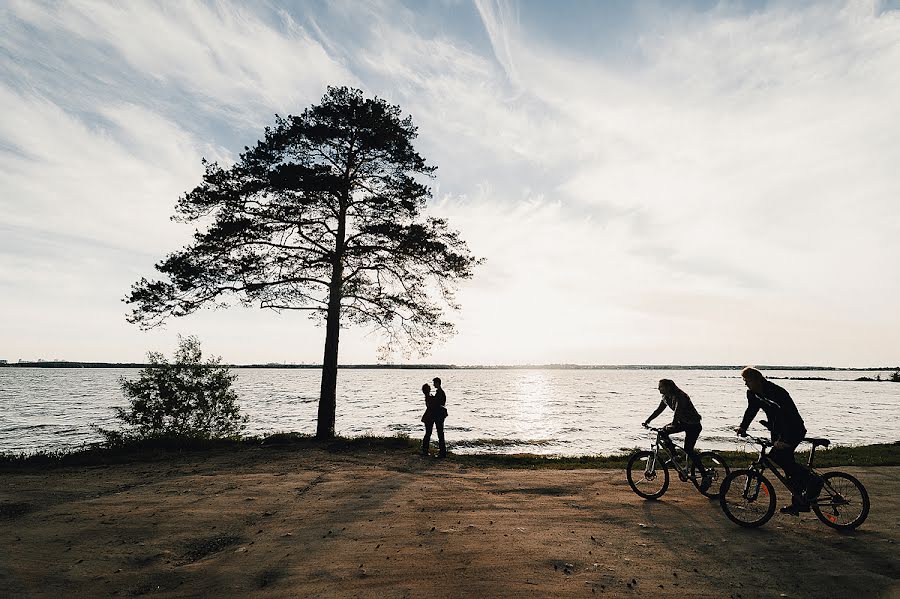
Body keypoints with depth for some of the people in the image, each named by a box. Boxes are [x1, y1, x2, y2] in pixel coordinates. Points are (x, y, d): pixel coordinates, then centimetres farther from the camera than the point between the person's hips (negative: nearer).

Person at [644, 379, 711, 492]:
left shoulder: (679, 396, -25)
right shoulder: (666, 397, 1)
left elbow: (677, 411, -37)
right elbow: (659, 410, 5)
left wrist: (673, 424, -49)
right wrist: (647, 421, -1)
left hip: (693, 424, -8)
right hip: (682, 422, 9)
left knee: (688, 450, -15)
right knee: (662, 432, -6)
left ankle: (706, 476, -5)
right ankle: (675, 456, 9)